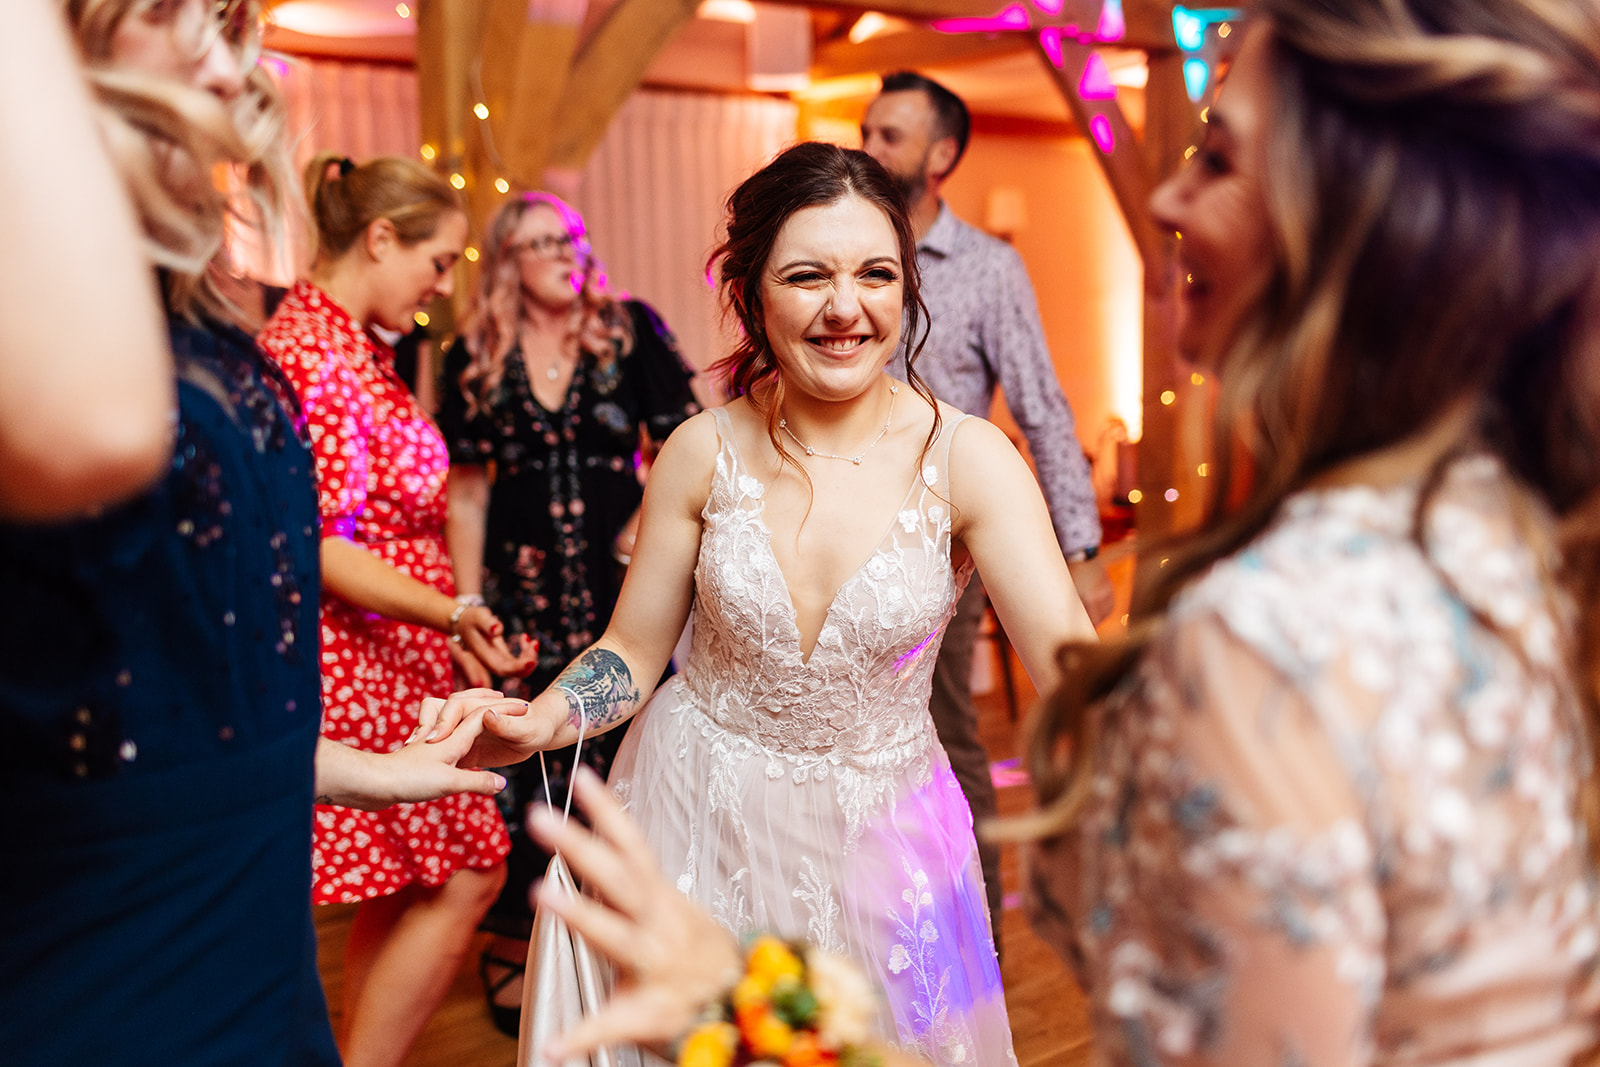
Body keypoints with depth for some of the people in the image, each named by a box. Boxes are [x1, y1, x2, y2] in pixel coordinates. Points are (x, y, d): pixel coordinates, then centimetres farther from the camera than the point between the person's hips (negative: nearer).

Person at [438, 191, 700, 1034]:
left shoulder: (632, 331, 2)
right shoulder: (474, 361, 5)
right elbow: (466, 490, 6)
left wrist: (649, 523, -10)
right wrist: (468, 602, 1)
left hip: (622, 582, 0)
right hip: (524, 587, 1)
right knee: (525, 759, 4)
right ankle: (513, 942, 20)